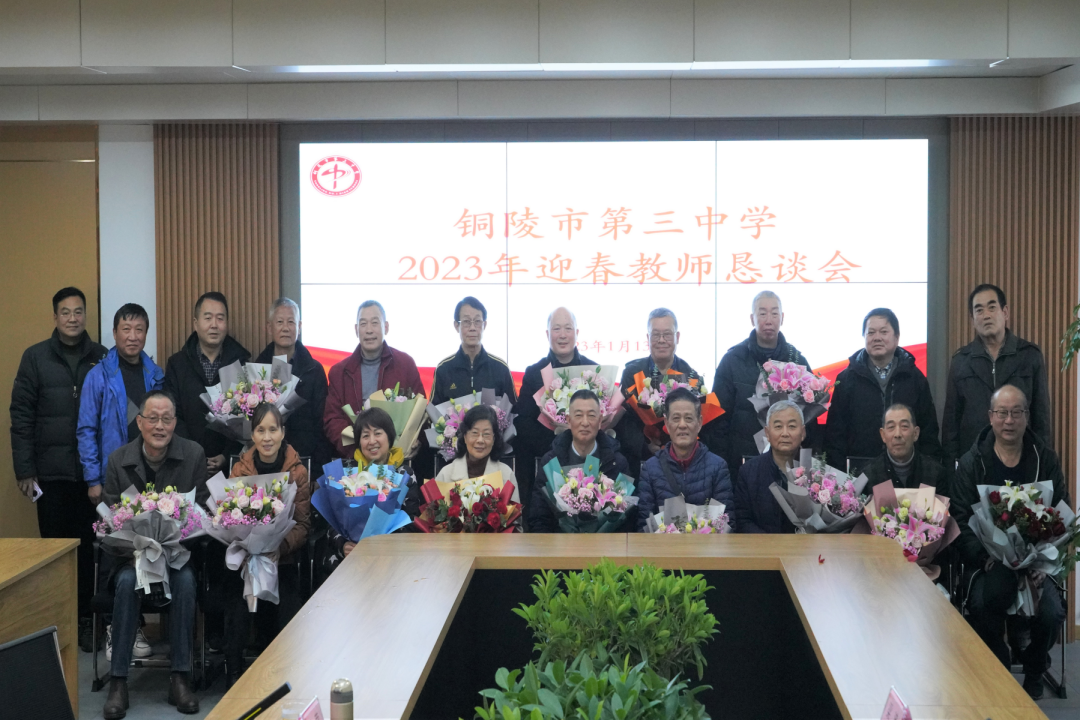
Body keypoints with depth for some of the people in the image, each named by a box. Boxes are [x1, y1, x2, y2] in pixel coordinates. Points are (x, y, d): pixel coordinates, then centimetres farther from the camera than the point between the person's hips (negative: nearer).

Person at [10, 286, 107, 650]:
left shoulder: (102, 358, 4)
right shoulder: (36, 357, 1)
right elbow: (21, 416, 0)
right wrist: (24, 470, -4)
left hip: (94, 470, 1)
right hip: (51, 471, -1)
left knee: (87, 546, 3)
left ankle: (84, 618, 13)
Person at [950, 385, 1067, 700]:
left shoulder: (1045, 459, 7)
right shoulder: (972, 462, 2)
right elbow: (959, 520, -2)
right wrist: (986, 558, -17)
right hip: (987, 561, -1)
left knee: (1052, 612, -25)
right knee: (983, 605, -31)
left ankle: (1034, 671, 10)